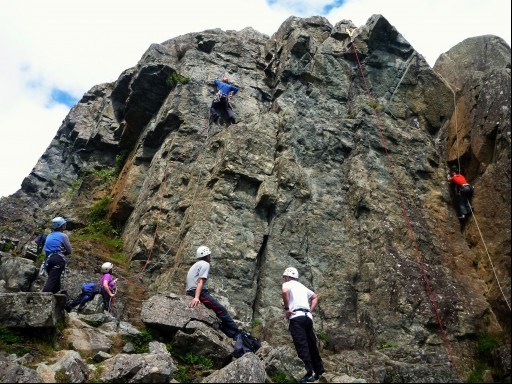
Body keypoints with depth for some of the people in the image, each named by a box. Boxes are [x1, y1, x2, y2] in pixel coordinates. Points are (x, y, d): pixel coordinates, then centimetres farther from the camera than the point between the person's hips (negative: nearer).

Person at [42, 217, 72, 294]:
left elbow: (45, 250, 22)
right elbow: (69, 251, 5)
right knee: (52, 281, -15)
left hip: (49, 259, 7)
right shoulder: (63, 236, 3)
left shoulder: (48, 236, 22)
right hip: (58, 259, -7)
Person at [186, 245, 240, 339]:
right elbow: (200, 281, -16)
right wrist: (196, 297, -26)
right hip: (199, 292, -10)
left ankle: (233, 335, 3)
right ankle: (238, 333, -6)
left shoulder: (196, 265, 27)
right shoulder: (205, 264, -2)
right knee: (221, 310, -8)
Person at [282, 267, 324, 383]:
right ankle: (319, 372, 17)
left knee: (302, 345, -10)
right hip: (308, 317, 7)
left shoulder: (287, 284, 6)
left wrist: (286, 309, -9)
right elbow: (315, 297, 30)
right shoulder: (302, 286, 27)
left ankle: (310, 373, -16)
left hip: (297, 317, -7)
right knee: (312, 345, 12)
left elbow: (284, 291, -17)